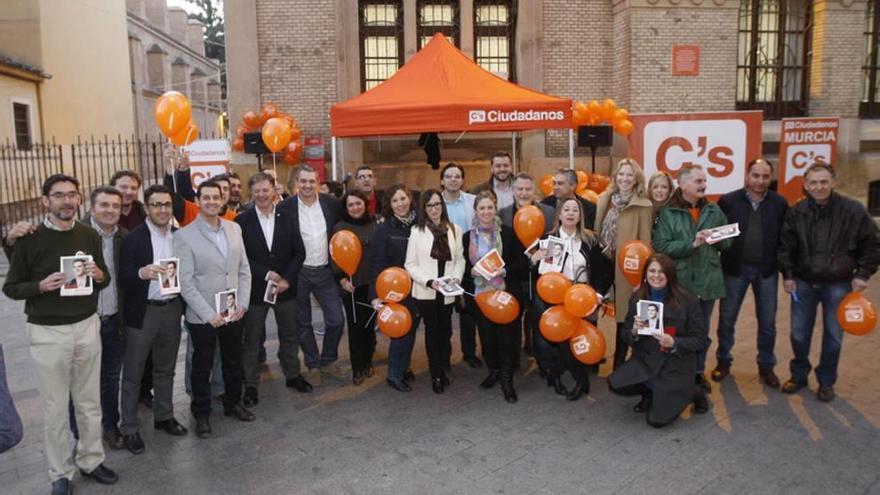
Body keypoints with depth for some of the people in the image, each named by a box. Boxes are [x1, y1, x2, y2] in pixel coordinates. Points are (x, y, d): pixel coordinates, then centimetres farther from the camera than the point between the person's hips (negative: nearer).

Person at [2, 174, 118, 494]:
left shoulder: (90, 236, 3)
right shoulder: (29, 239, -7)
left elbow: (105, 279, 12)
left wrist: (99, 275, -11)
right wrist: (41, 286, -20)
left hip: (87, 326, 3)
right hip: (47, 332, -3)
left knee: (90, 402, 13)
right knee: (55, 408, 8)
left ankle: (90, 460, 30)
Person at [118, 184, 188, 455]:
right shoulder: (133, 238, -10)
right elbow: (123, 279, -17)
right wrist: (142, 273, -34)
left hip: (172, 309, 4)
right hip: (142, 312, -4)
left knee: (165, 369, 18)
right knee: (133, 373, 7)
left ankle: (164, 416, 33)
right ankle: (129, 428, 18)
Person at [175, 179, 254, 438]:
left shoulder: (234, 228, 3)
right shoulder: (184, 235, -11)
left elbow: (244, 269, 7)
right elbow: (185, 281, -13)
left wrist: (243, 302, -3)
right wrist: (208, 314, -16)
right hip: (202, 316, -4)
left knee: (233, 361, 18)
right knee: (202, 366, 12)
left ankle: (233, 403, 39)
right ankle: (202, 413, 31)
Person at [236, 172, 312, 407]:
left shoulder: (288, 217, -1)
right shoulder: (242, 221, -7)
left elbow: (298, 252, -2)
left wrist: (287, 279, -12)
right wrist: (266, 274, -15)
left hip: (286, 287, 2)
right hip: (255, 288, -2)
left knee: (290, 335, 15)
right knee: (252, 340, 8)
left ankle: (292, 375, 33)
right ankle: (251, 385, 21)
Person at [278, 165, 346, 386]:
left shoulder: (331, 203, -2)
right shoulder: (285, 207, -9)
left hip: (325, 271, 2)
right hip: (298, 273, -2)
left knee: (336, 319, 5)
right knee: (303, 323, 10)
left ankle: (328, 361, 27)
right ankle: (313, 365, 27)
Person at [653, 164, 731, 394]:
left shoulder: (714, 210, 6)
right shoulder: (668, 213, -6)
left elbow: (727, 243, 11)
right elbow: (661, 247, -14)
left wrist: (719, 239, -12)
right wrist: (692, 243, -22)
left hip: (708, 280, 4)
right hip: (680, 281, -3)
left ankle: (699, 371, 31)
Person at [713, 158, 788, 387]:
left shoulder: (780, 203, -1)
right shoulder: (728, 200, -6)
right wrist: (720, 263, -11)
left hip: (767, 270, 1)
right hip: (735, 268, -1)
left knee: (767, 322, 11)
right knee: (726, 318, 9)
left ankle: (766, 366, 26)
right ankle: (723, 361, 26)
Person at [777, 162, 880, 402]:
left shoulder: (853, 210, -10)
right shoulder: (795, 212, -6)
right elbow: (785, 246, 2)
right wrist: (787, 274, -1)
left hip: (839, 284, -1)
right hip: (803, 283, 2)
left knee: (833, 335, 9)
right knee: (799, 333, 10)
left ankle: (826, 381, 25)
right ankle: (799, 375, 28)